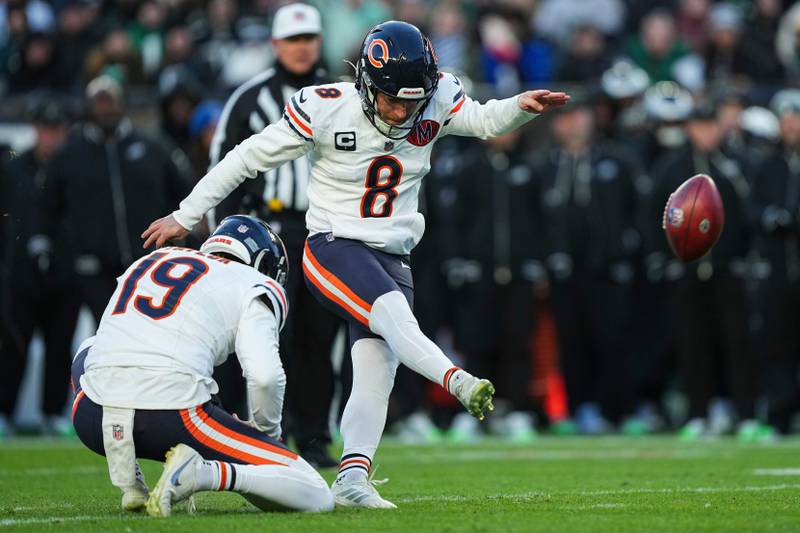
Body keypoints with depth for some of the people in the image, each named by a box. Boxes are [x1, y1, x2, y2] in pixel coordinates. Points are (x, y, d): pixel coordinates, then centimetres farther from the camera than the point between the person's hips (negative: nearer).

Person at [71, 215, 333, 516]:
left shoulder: (145, 263, 27)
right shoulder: (254, 287, 10)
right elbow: (265, 375, -6)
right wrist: (268, 432, 14)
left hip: (94, 422, 5)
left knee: (89, 353, 42)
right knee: (316, 496, 4)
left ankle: (130, 486, 23)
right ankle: (204, 473, -18)